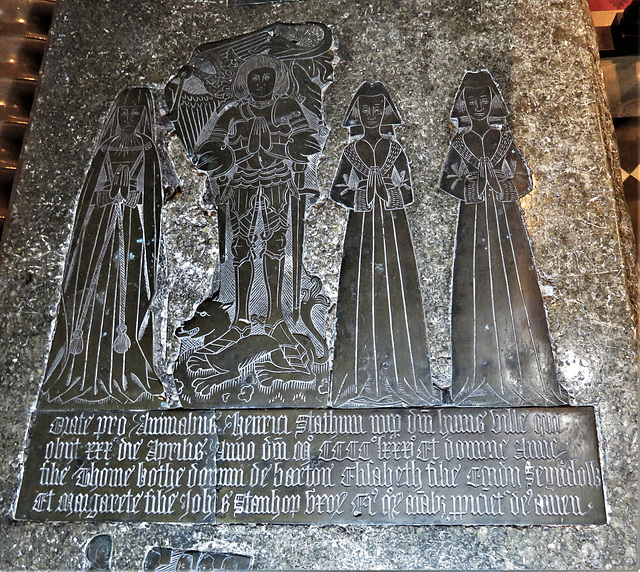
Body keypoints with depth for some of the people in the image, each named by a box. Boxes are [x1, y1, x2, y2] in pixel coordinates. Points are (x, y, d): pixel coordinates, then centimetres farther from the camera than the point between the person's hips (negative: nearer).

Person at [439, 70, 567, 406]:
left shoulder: (504, 138, 13)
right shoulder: (461, 141, 12)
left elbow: (524, 179, 9)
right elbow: (447, 181, 7)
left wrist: (496, 179, -5)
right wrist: (476, 184, -6)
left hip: (505, 216, 1)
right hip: (473, 219, -1)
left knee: (510, 282, -6)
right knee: (476, 287, -7)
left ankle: (516, 371, -2)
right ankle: (480, 377, -5)